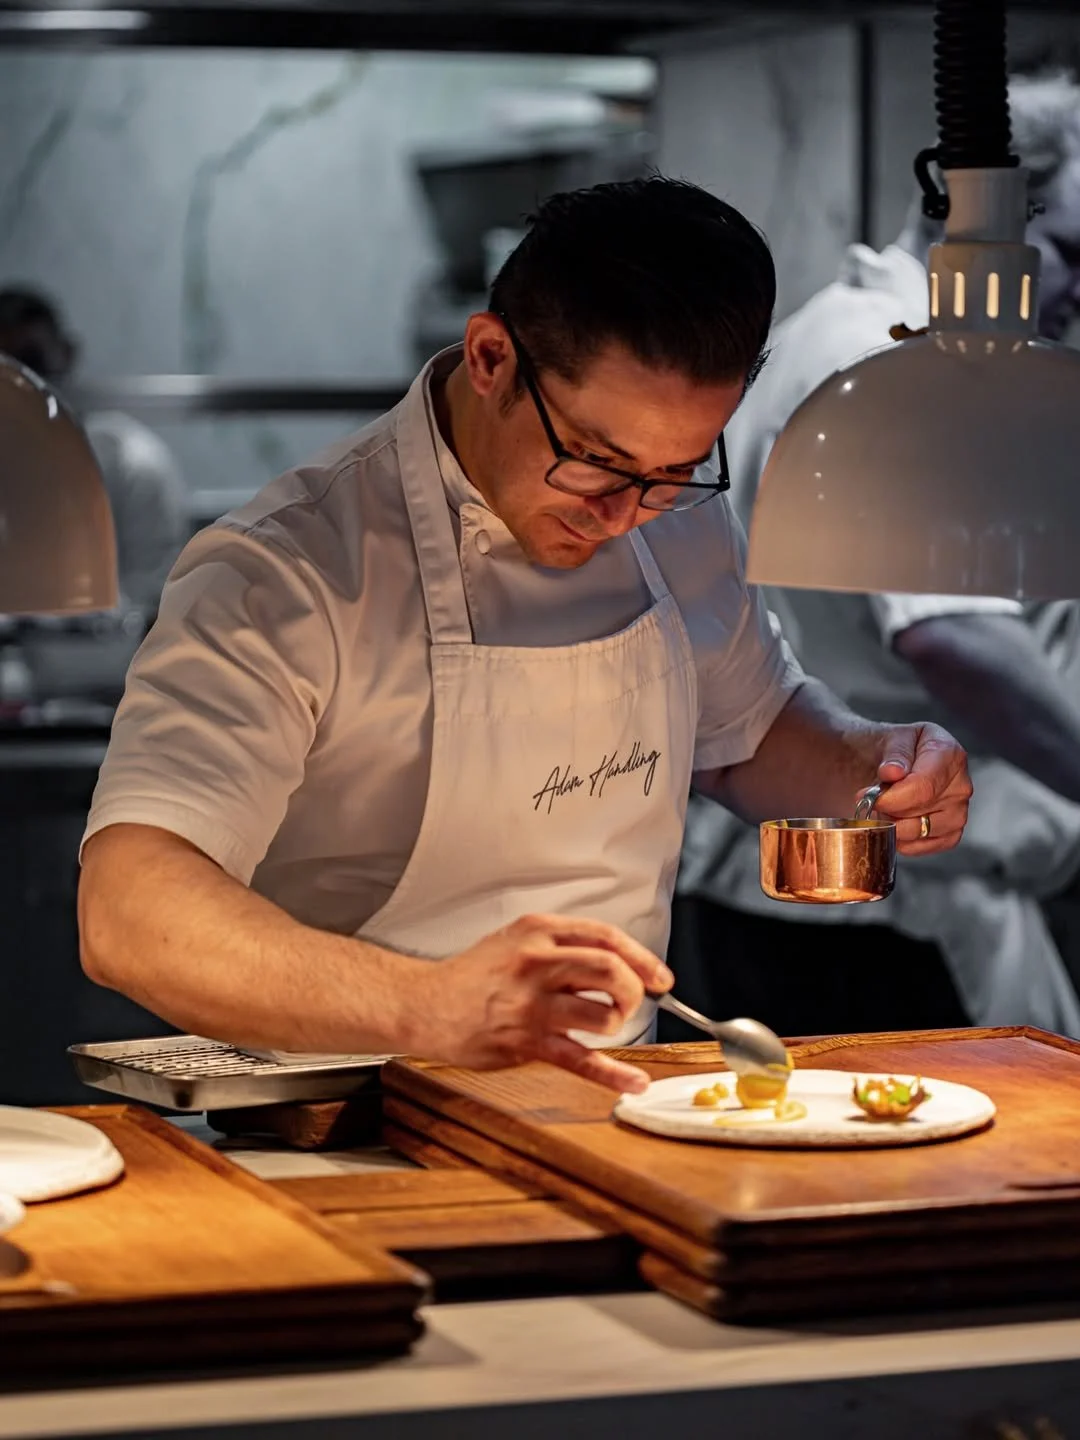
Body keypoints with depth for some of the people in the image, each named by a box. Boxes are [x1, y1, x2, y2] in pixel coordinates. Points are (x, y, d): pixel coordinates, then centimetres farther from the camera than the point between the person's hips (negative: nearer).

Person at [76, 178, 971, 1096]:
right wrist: (427, 1007, -44)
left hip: (615, 1105, 5)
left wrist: (870, 769, 1)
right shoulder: (282, 580, -18)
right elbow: (127, 916, -30)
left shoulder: (679, 518, 4)